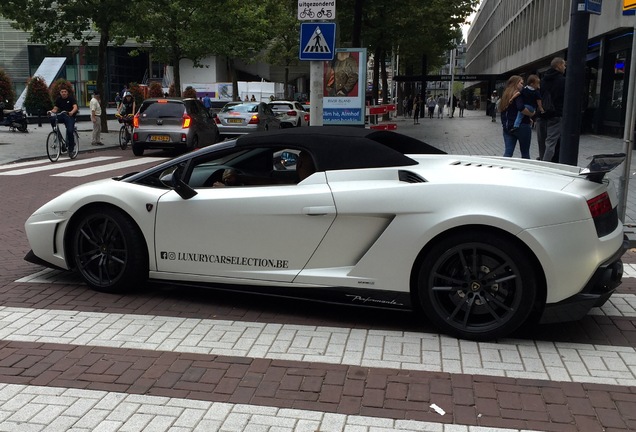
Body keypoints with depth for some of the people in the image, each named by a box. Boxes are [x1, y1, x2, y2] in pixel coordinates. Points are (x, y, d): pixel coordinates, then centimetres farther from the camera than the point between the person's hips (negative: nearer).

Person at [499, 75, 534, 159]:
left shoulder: (505, 95, 14)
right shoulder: (518, 94, -10)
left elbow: (502, 110, 17)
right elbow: (521, 108, -25)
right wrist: (531, 114, -12)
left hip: (507, 127, 6)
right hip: (521, 126, -6)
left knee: (508, 152, 0)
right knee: (525, 153, 7)